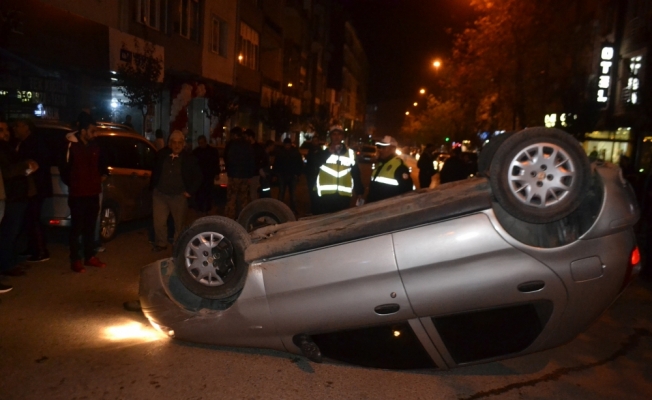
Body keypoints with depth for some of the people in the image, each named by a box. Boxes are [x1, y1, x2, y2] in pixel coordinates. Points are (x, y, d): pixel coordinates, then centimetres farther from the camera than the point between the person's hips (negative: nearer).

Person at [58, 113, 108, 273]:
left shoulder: (95, 147, 7)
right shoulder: (71, 147, -11)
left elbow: (102, 162, 25)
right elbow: (63, 168, -5)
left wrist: (103, 174, 12)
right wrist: (71, 183, 3)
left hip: (93, 193, 6)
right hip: (77, 194, -6)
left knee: (90, 227, 13)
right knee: (77, 228, 1)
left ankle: (90, 257, 23)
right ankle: (75, 260, 10)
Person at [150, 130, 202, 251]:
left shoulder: (189, 158, -6)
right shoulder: (161, 155, 1)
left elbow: (198, 177, 1)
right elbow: (155, 172, 14)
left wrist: (190, 192, -4)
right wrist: (154, 187, 8)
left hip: (179, 196, -2)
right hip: (160, 194, 2)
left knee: (179, 223, 10)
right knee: (159, 221, 3)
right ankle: (160, 243, 21)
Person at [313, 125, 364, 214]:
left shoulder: (350, 153, 10)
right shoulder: (324, 150, 3)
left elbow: (356, 173, 13)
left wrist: (359, 192, 11)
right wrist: (329, 152, -20)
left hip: (344, 196, 2)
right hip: (324, 194, -2)